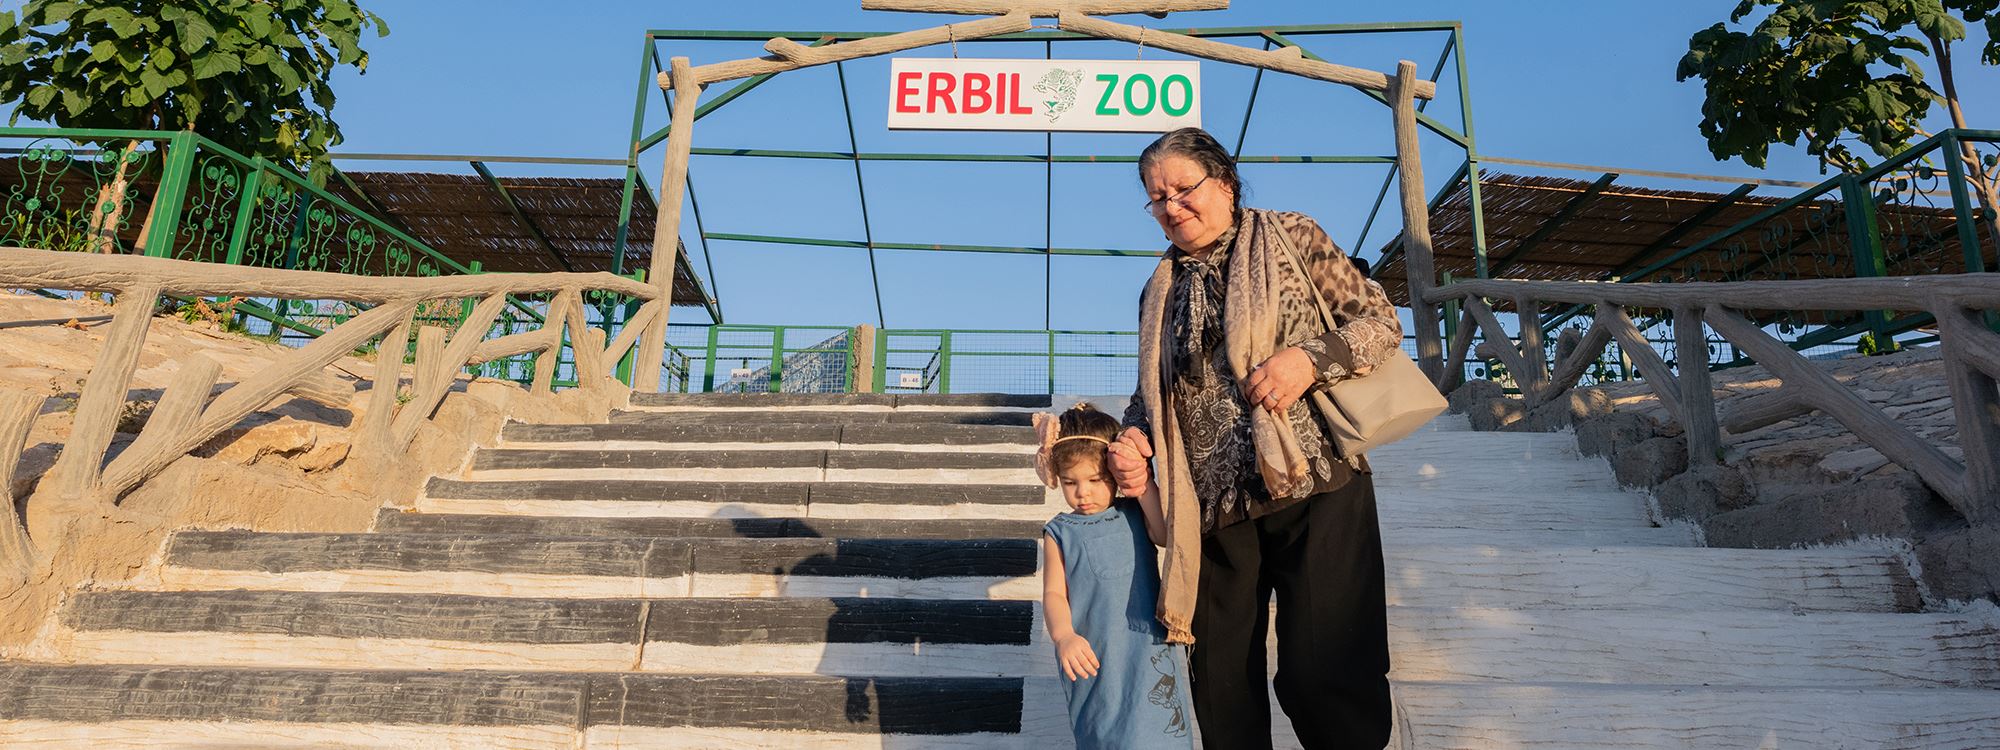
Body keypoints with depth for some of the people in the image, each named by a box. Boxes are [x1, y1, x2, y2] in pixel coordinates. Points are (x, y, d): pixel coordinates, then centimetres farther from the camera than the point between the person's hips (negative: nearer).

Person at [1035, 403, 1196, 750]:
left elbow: (1169, 532, -14)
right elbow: (1054, 593, -4)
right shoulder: (1060, 533, 1)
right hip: (1094, 656, 0)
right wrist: (1063, 634, -23)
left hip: (1149, 647, 0)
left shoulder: (1135, 515, 4)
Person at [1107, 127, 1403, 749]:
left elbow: (1382, 319, 3)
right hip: (1215, 510, 4)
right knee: (1221, 684, 8)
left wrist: (1311, 358, -15)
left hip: (1314, 487, -4)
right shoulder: (1159, 292, 17)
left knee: (1321, 674, -5)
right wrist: (1134, 439, -1)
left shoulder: (1291, 238, 6)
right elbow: (1151, 393, 21)